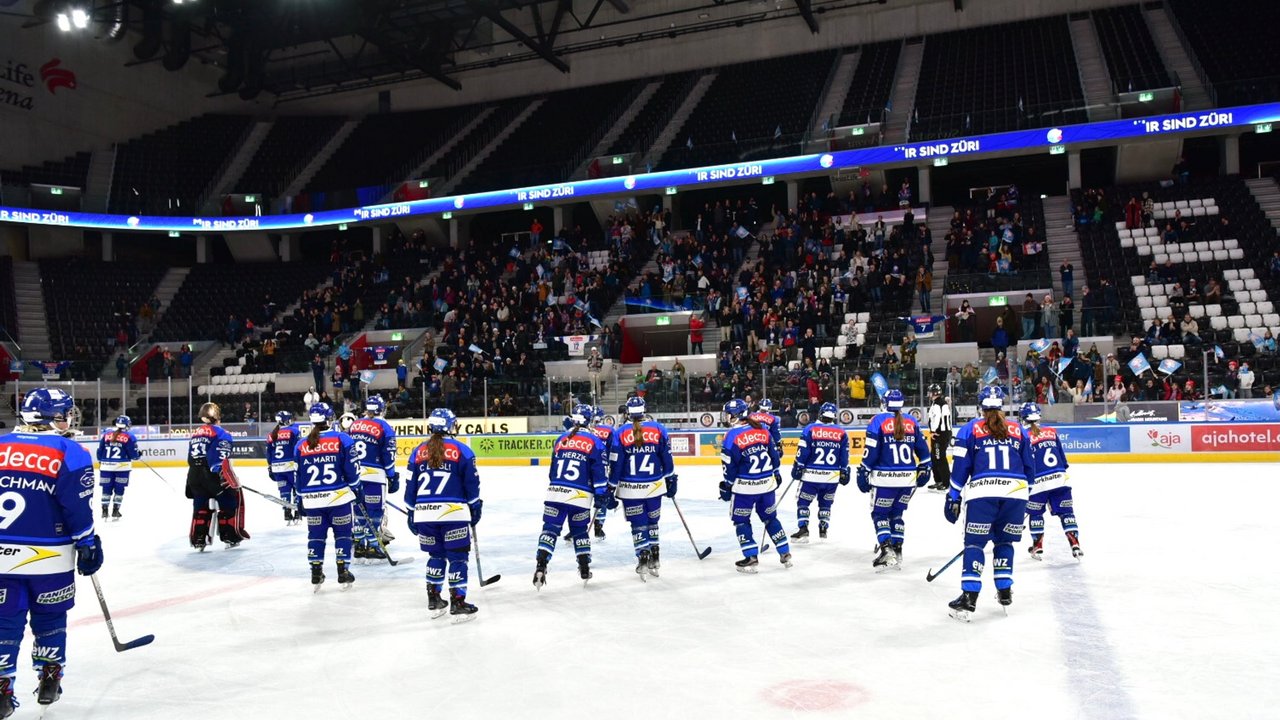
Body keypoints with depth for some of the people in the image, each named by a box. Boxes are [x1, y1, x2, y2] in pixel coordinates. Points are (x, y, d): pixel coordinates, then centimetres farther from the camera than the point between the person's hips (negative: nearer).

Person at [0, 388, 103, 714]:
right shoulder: (69, 452, -9)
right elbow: (78, 508, -10)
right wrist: (88, 546, -1)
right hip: (49, 556, -3)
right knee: (49, 617, 15)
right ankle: (48, 681, 24)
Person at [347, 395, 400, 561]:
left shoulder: (353, 425, 11)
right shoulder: (384, 428, -5)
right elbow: (388, 455, -7)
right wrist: (393, 478, -1)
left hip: (353, 474, 6)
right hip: (374, 475, -6)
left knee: (359, 509, 15)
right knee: (375, 511, 0)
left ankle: (360, 544, 20)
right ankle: (372, 546, -1)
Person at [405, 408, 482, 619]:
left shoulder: (418, 452, 8)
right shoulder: (462, 451, -2)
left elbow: (411, 487, 10)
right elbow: (472, 484, -1)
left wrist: (412, 514, 19)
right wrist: (475, 508, 12)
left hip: (424, 513, 4)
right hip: (453, 512, -4)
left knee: (436, 555, 19)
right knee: (457, 557, 4)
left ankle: (433, 601, 23)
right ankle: (458, 603, 2)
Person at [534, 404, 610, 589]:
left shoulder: (561, 439, 12)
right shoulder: (595, 442, 0)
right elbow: (599, 471, -5)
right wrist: (601, 494, 1)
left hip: (555, 492, 2)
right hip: (580, 496, -2)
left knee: (550, 529, 3)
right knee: (580, 530, 15)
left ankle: (541, 566, -11)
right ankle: (584, 568, 19)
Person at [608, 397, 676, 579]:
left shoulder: (620, 433, -7)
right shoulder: (658, 429, -3)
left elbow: (615, 464, -5)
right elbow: (666, 457, 2)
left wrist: (611, 488, 3)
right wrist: (671, 480, 13)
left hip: (630, 489, -2)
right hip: (654, 486, 2)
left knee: (638, 524, 9)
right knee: (652, 522, 18)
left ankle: (643, 559, 1)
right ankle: (654, 559, 21)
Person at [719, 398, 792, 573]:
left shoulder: (733, 435, -13)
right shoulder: (762, 429, 3)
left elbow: (729, 466, -10)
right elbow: (774, 454, 10)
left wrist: (727, 487, 0)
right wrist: (776, 474, 23)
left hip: (745, 486, -6)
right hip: (767, 483, 6)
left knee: (741, 520, 9)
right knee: (770, 517, 19)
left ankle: (751, 558, 4)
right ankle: (785, 554, 21)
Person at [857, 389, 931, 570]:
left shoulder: (878, 421, -6)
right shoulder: (911, 421, 8)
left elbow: (871, 451, -9)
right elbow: (922, 448, 12)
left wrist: (863, 473, -3)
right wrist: (924, 469, 23)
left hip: (885, 479, -4)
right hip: (908, 478, 5)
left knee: (879, 514, 8)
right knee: (896, 513, 18)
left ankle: (886, 551, -7)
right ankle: (897, 552, 15)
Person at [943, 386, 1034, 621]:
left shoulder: (970, 430, 9)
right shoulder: (1018, 431, 17)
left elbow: (960, 467, 4)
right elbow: (1029, 468, 20)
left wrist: (953, 498, 8)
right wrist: (1027, 500, 30)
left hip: (983, 493, -3)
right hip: (1016, 492, 3)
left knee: (974, 543, 2)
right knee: (1004, 541, 21)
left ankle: (969, 596, -7)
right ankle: (1004, 590, 23)